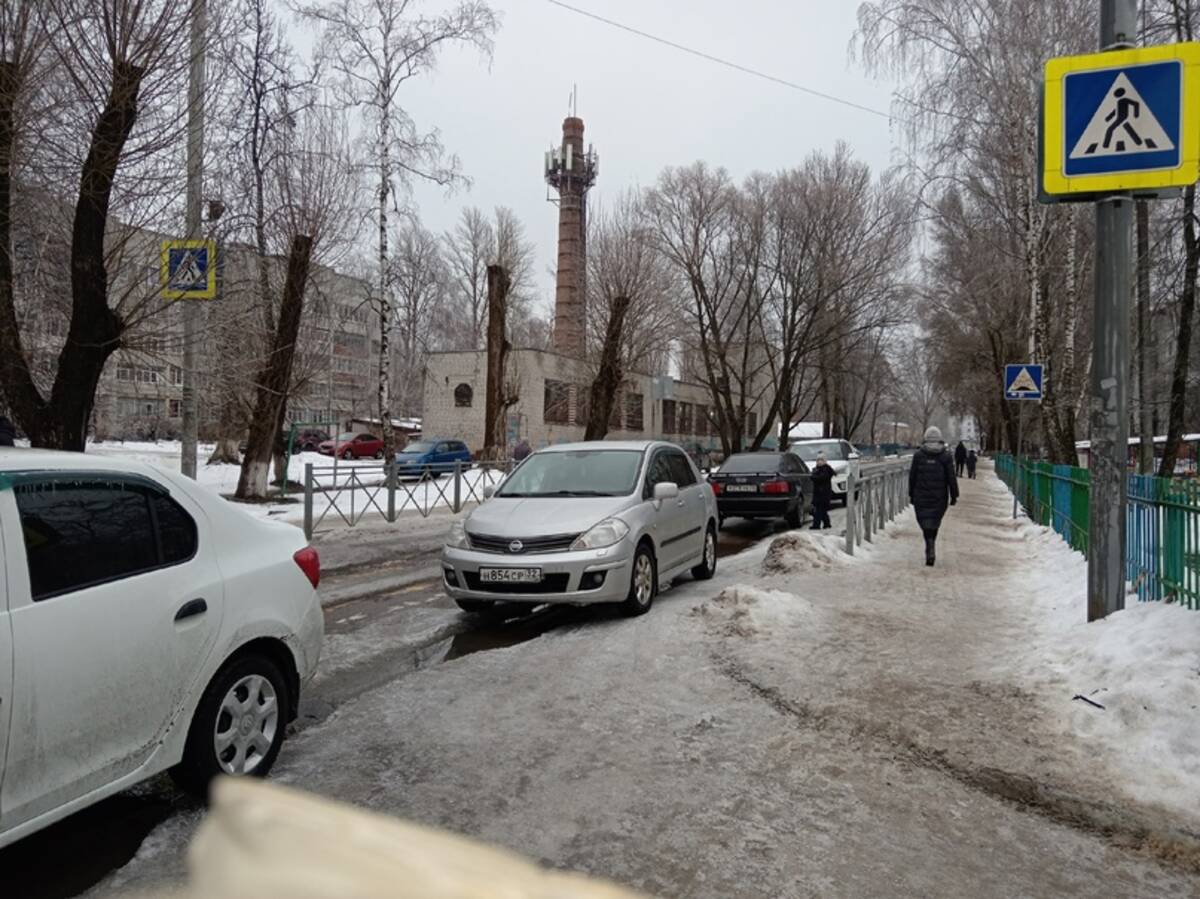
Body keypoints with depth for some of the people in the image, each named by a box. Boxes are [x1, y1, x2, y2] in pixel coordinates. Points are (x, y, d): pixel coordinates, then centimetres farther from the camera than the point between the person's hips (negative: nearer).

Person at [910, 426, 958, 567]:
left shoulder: (918, 455, -2)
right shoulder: (946, 456, -3)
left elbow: (912, 476, 1)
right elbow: (951, 478, -3)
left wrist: (911, 494, 10)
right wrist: (954, 495, 4)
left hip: (921, 496, -1)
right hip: (940, 497, 1)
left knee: (926, 523, 2)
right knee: (935, 522, 17)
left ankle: (930, 548, -18)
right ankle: (930, 548, 25)